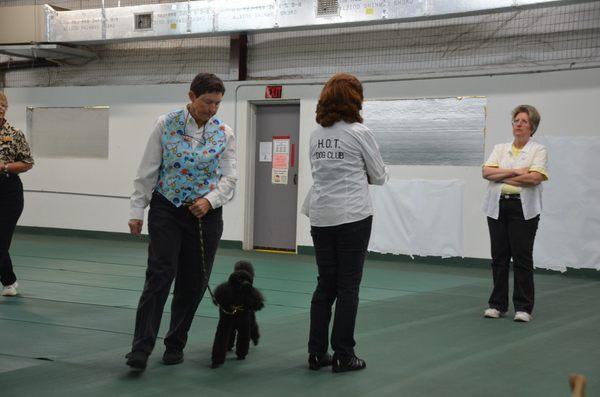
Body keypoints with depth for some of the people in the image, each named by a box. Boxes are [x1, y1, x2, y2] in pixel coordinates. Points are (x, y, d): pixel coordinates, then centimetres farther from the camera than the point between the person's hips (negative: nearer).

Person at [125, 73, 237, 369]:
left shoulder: (224, 133, 1)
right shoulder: (166, 124, -4)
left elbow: (229, 178, -1)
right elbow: (147, 171, -2)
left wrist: (210, 200, -19)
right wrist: (137, 210, -3)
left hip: (206, 214, 3)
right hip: (166, 210, -2)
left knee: (193, 283, 5)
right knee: (160, 275, -13)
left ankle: (175, 345, 20)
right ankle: (141, 348, -14)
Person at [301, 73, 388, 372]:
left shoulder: (316, 134, 7)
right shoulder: (359, 133, -9)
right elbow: (380, 176, 0)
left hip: (321, 218, 5)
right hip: (353, 217, -5)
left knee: (325, 285, 11)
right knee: (348, 287, 2)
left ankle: (317, 353, 13)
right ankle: (343, 356, 6)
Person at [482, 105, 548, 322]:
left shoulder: (538, 150, 1)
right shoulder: (500, 148, 13)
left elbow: (535, 177, -15)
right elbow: (487, 172, -2)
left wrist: (502, 176, -8)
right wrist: (515, 171, -12)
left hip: (523, 209, -4)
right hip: (498, 207, 4)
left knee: (522, 258, -3)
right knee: (499, 257, 7)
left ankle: (523, 308, 4)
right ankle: (497, 304, 15)